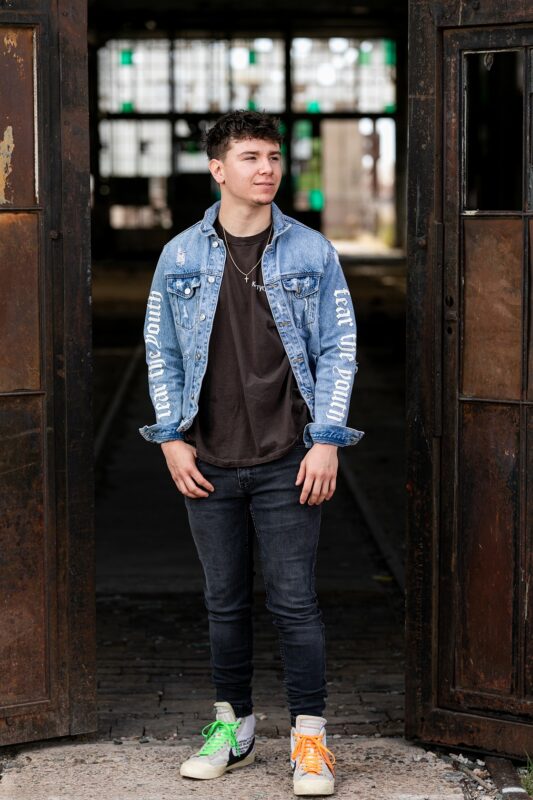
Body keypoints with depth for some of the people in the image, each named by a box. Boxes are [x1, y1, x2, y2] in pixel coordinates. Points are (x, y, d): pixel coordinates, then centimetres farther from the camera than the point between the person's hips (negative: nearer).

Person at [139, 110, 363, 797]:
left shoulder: (311, 251, 2)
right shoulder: (180, 256, 5)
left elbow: (338, 349, 3)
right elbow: (160, 352, 10)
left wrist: (326, 440, -5)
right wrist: (172, 438, 1)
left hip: (286, 461, -2)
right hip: (209, 463, 2)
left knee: (294, 602, -1)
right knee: (225, 602, 11)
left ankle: (309, 736, 9)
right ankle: (233, 724, 25)